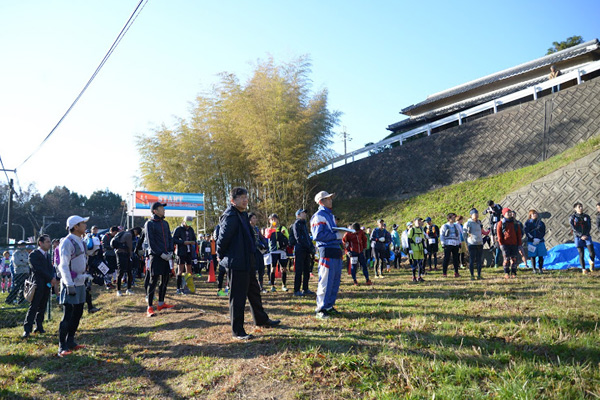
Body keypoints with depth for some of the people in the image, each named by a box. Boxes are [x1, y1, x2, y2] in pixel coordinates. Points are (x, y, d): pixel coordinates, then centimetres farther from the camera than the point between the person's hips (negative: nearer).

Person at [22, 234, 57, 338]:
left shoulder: (48, 255, 19)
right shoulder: (33, 255, -6)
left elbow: (51, 268, 13)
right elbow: (38, 269, -14)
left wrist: (53, 278, -8)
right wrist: (51, 278, -14)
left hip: (47, 285, 7)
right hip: (38, 285, -7)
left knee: (42, 307, 9)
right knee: (33, 307, -7)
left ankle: (39, 326, 16)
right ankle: (27, 329, -5)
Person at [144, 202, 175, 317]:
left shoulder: (165, 223, 16)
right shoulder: (150, 223, -5)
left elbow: (170, 238, 18)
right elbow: (150, 242, -10)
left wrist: (170, 252, 2)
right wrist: (161, 254, -15)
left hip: (166, 257, 7)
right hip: (156, 257, -7)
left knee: (165, 280, 11)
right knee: (153, 281, -7)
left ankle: (161, 303, 23)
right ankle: (150, 308, -3)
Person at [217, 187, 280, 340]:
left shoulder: (243, 214, 13)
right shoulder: (230, 216, -18)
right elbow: (223, 237, -18)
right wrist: (220, 256, -7)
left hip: (248, 262, 10)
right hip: (236, 263, -10)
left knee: (254, 291, 22)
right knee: (238, 297, -1)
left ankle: (261, 319, 38)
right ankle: (237, 330, 9)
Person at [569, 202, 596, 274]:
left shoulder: (587, 217, 10)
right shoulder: (572, 218, 0)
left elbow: (589, 227, 6)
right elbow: (574, 228, -6)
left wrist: (586, 235, -9)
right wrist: (581, 236, -14)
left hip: (587, 236, 2)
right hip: (578, 238, -2)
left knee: (592, 253, -8)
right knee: (581, 254, -3)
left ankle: (591, 261, 25)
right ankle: (583, 269, 8)